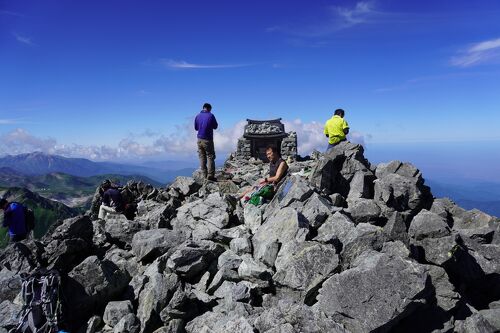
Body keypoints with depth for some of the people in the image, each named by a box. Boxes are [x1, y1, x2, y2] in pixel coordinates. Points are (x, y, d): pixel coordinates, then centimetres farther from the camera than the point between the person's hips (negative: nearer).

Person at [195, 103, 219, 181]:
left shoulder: (198, 116, 5)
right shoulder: (211, 115, -6)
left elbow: (196, 128, 13)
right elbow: (215, 126, 2)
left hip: (200, 139, 4)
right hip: (208, 139, -4)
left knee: (202, 157, 8)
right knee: (210, 157, 0)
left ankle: (204, 176, 7)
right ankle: (210, 175, -7)